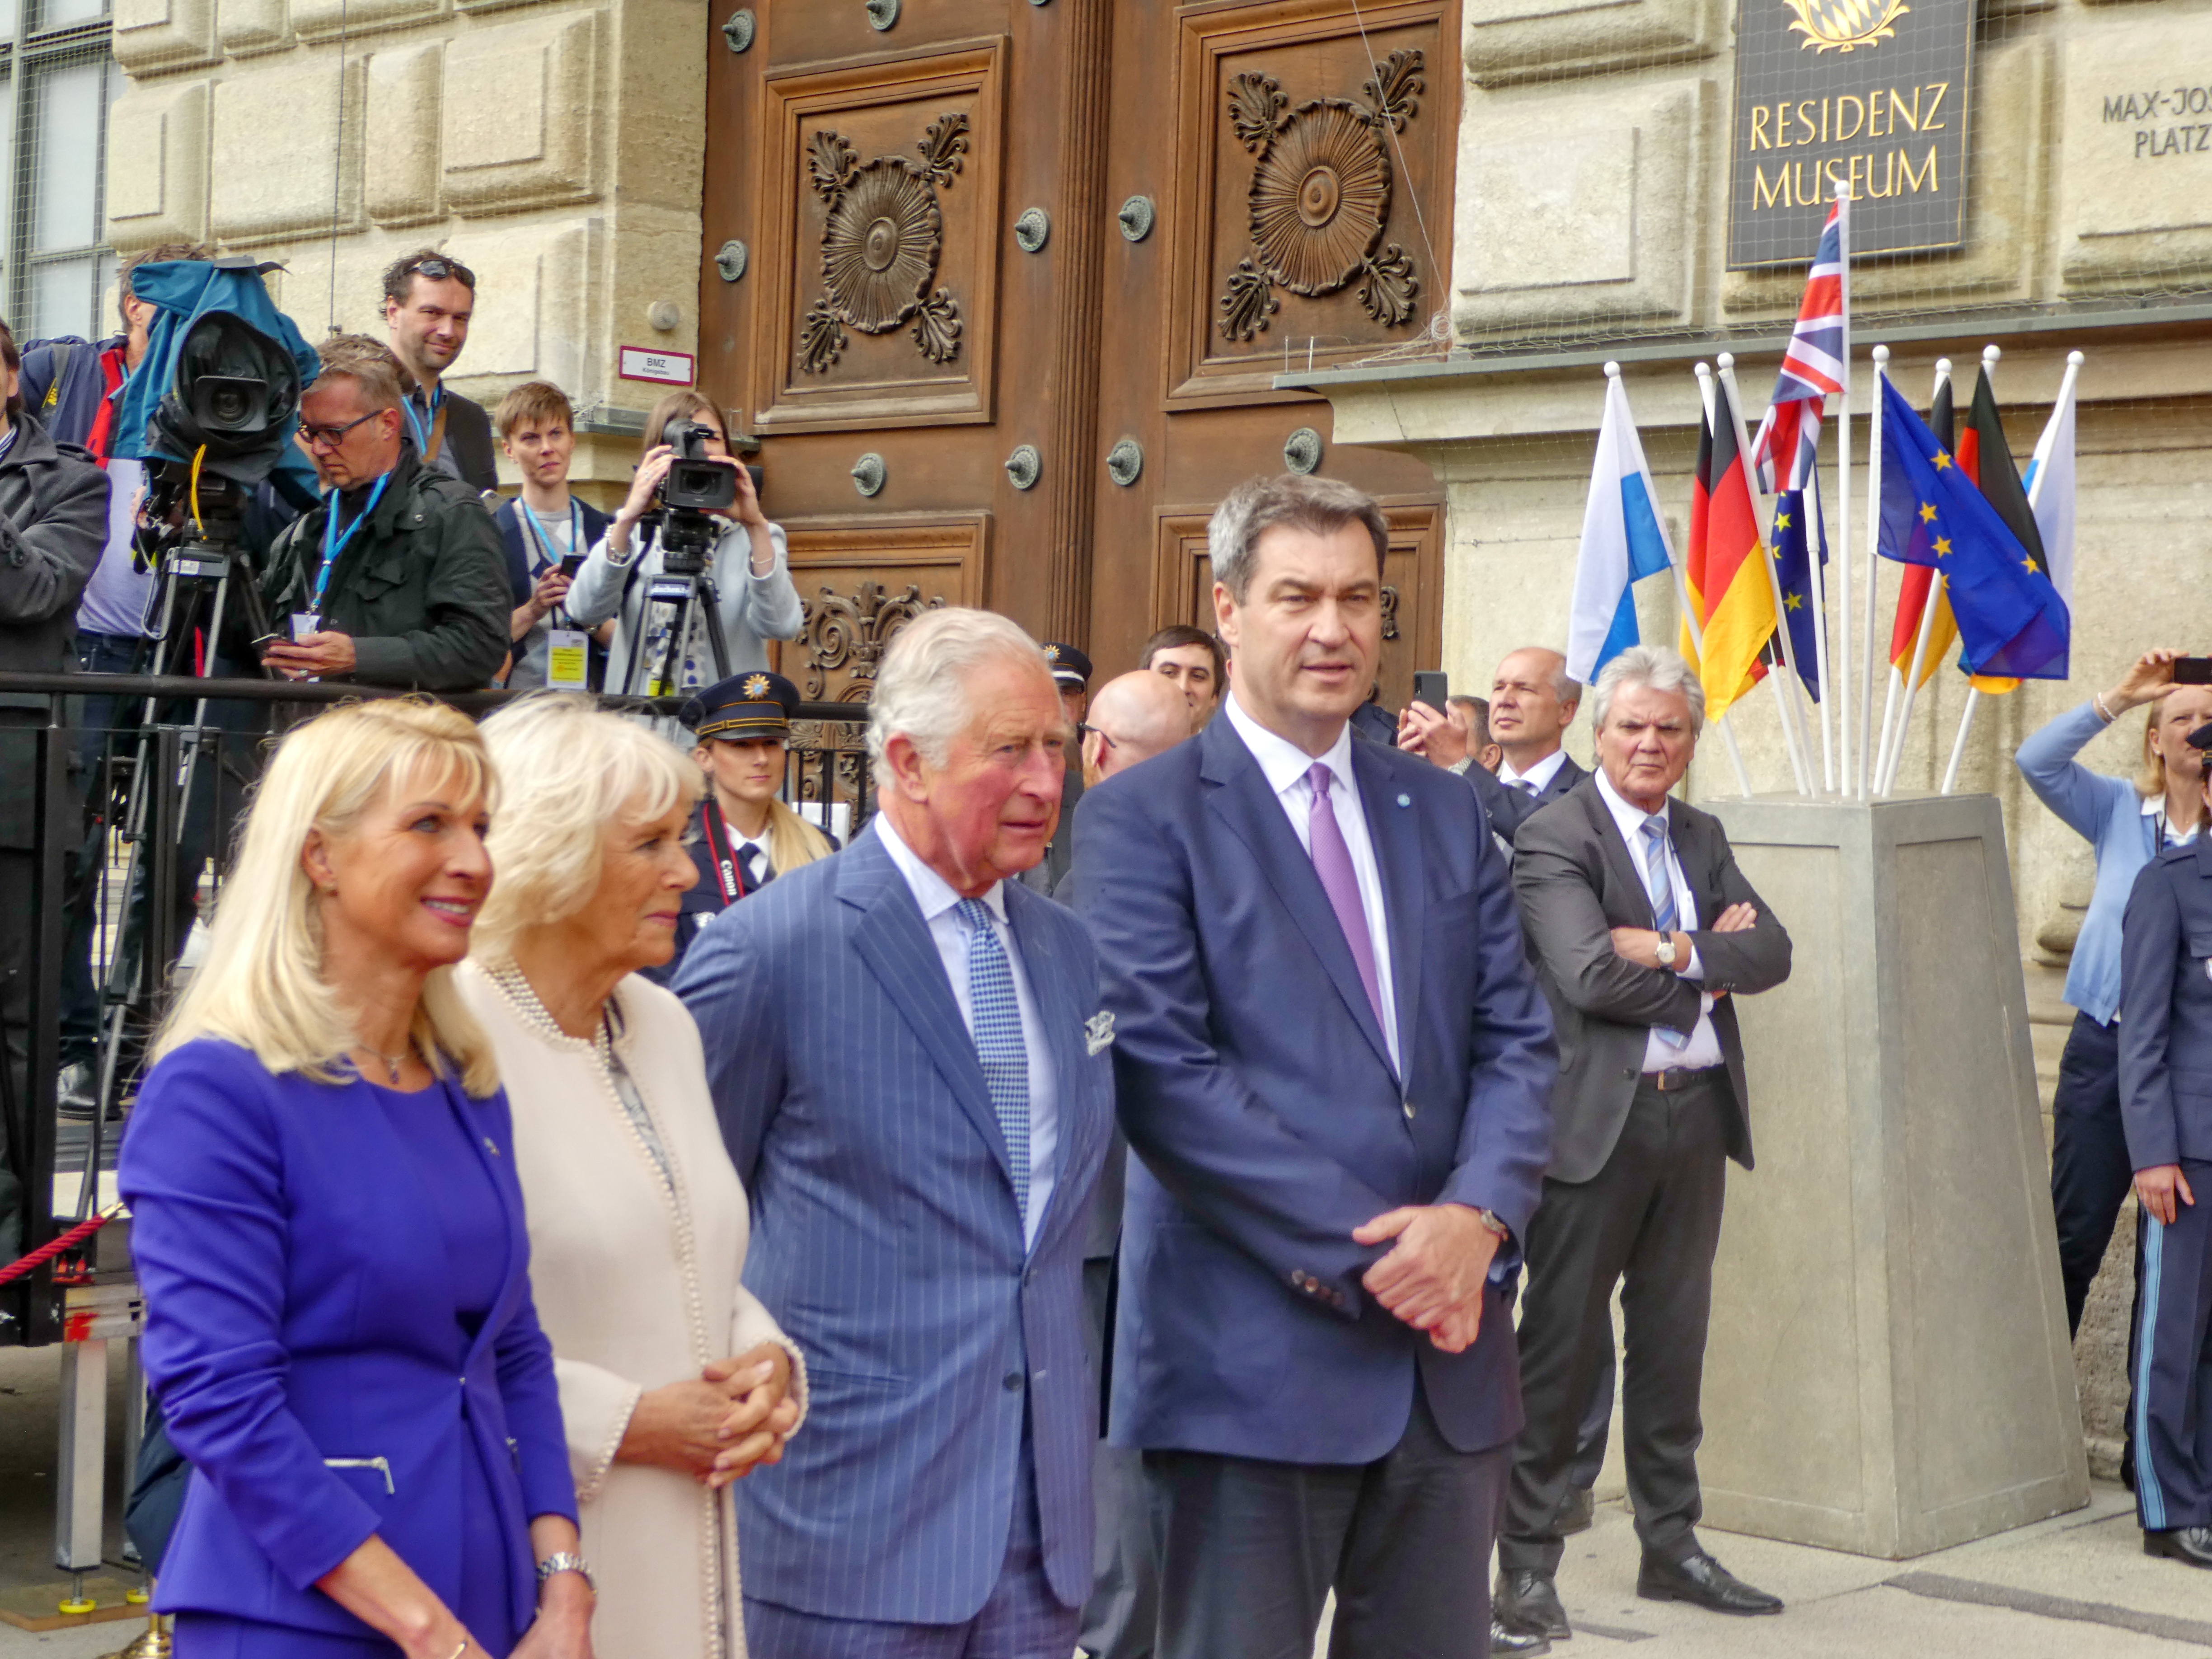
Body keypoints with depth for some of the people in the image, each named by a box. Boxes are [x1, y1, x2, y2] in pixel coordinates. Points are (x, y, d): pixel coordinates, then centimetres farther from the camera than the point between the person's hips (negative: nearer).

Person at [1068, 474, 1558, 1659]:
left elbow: (1516, 1041, 9)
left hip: (1449, 1357, 5)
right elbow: (1163, 1067, -13)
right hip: (1252, 1355, -5)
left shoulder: (1444, 813, 14)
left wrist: (1478, 1216, -10)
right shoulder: (1143, 816, -3)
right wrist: (1360, 1255, -16)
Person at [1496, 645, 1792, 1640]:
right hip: (1599, 1113, -6)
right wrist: (1711, 971, -7)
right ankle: (1526, 1559, 6)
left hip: (1697, 1111, 6)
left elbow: (1772, 951, 3)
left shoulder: (1702, 839, 15)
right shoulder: (1554, 837, -7)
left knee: (1673, 1336, 13)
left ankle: (1671, 1546, 23)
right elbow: (1590, 972, -18)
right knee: (1562, 1339, -1)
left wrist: (1676, 951, -12)